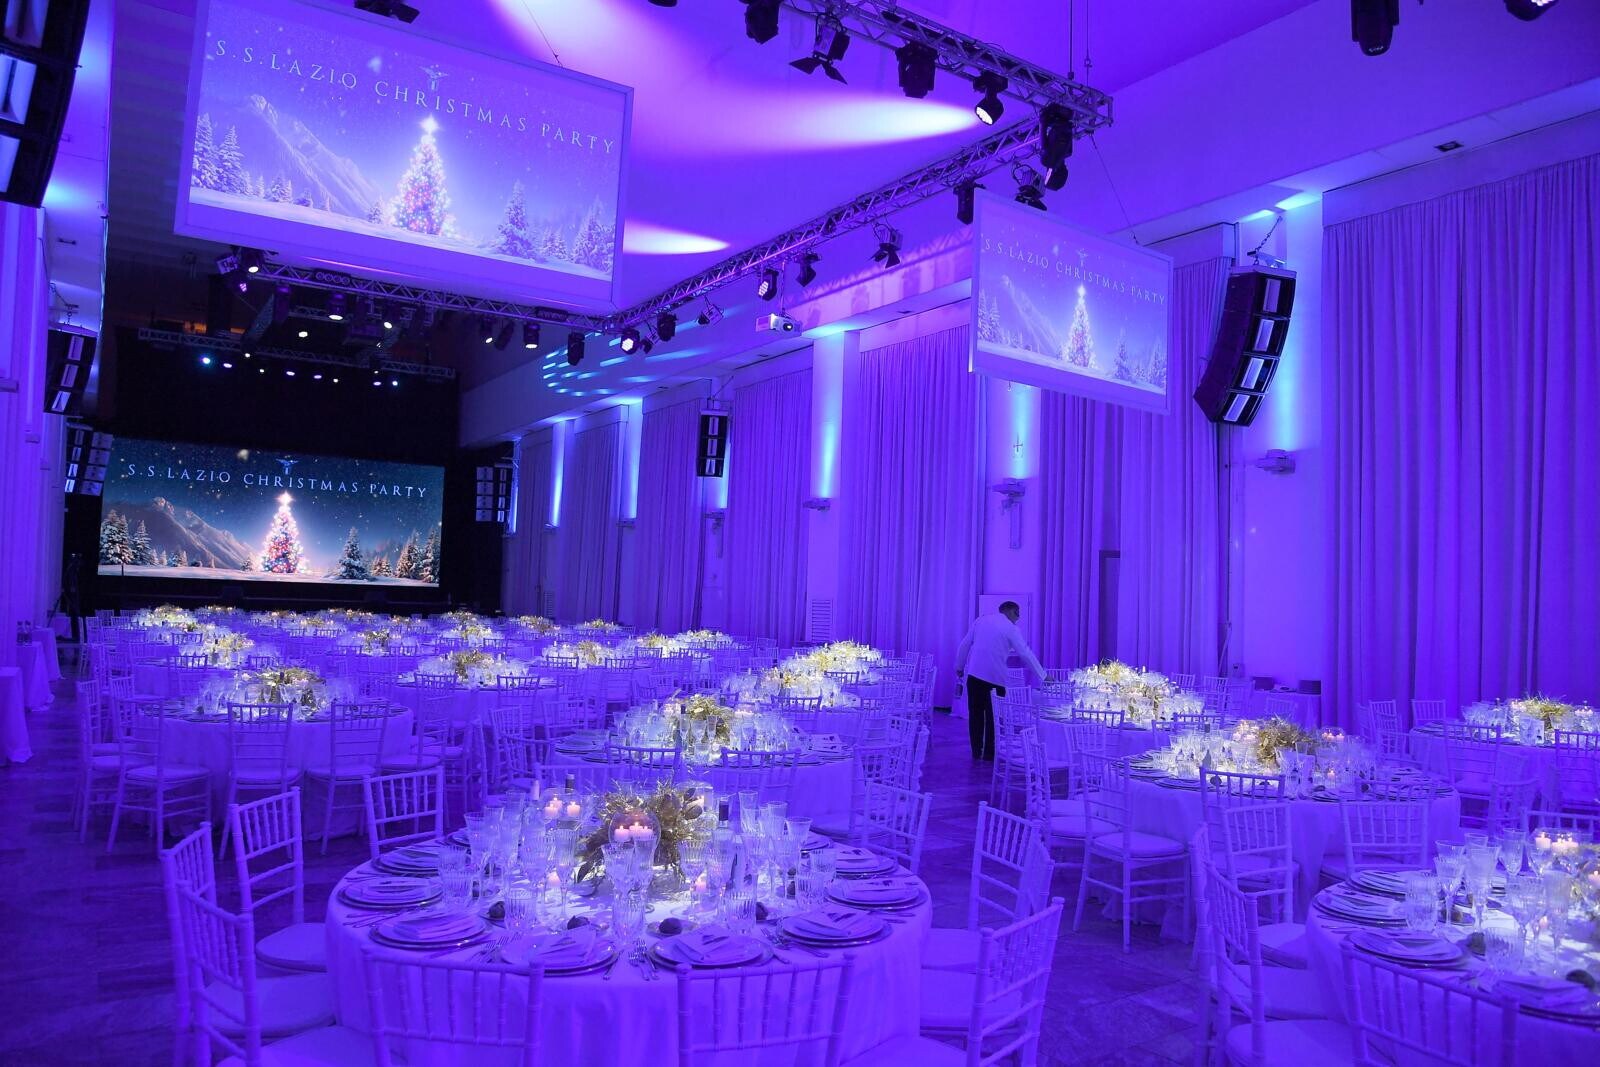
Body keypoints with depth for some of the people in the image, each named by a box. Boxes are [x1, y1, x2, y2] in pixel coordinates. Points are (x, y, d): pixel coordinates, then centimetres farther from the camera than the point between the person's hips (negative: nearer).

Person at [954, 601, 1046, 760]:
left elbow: (965, 644, 11)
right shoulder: (1011, 629, -1)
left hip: (974, 674, 4)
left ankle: (976, 751, 13)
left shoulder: (980, 620, 11)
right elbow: (1026, 654, -1)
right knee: (994, 716, 7)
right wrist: (1043, 676, 4)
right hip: (995, 676, -4)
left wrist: (959, 667, 21)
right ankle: (989, 753, 9)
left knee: (976, 714, 9)